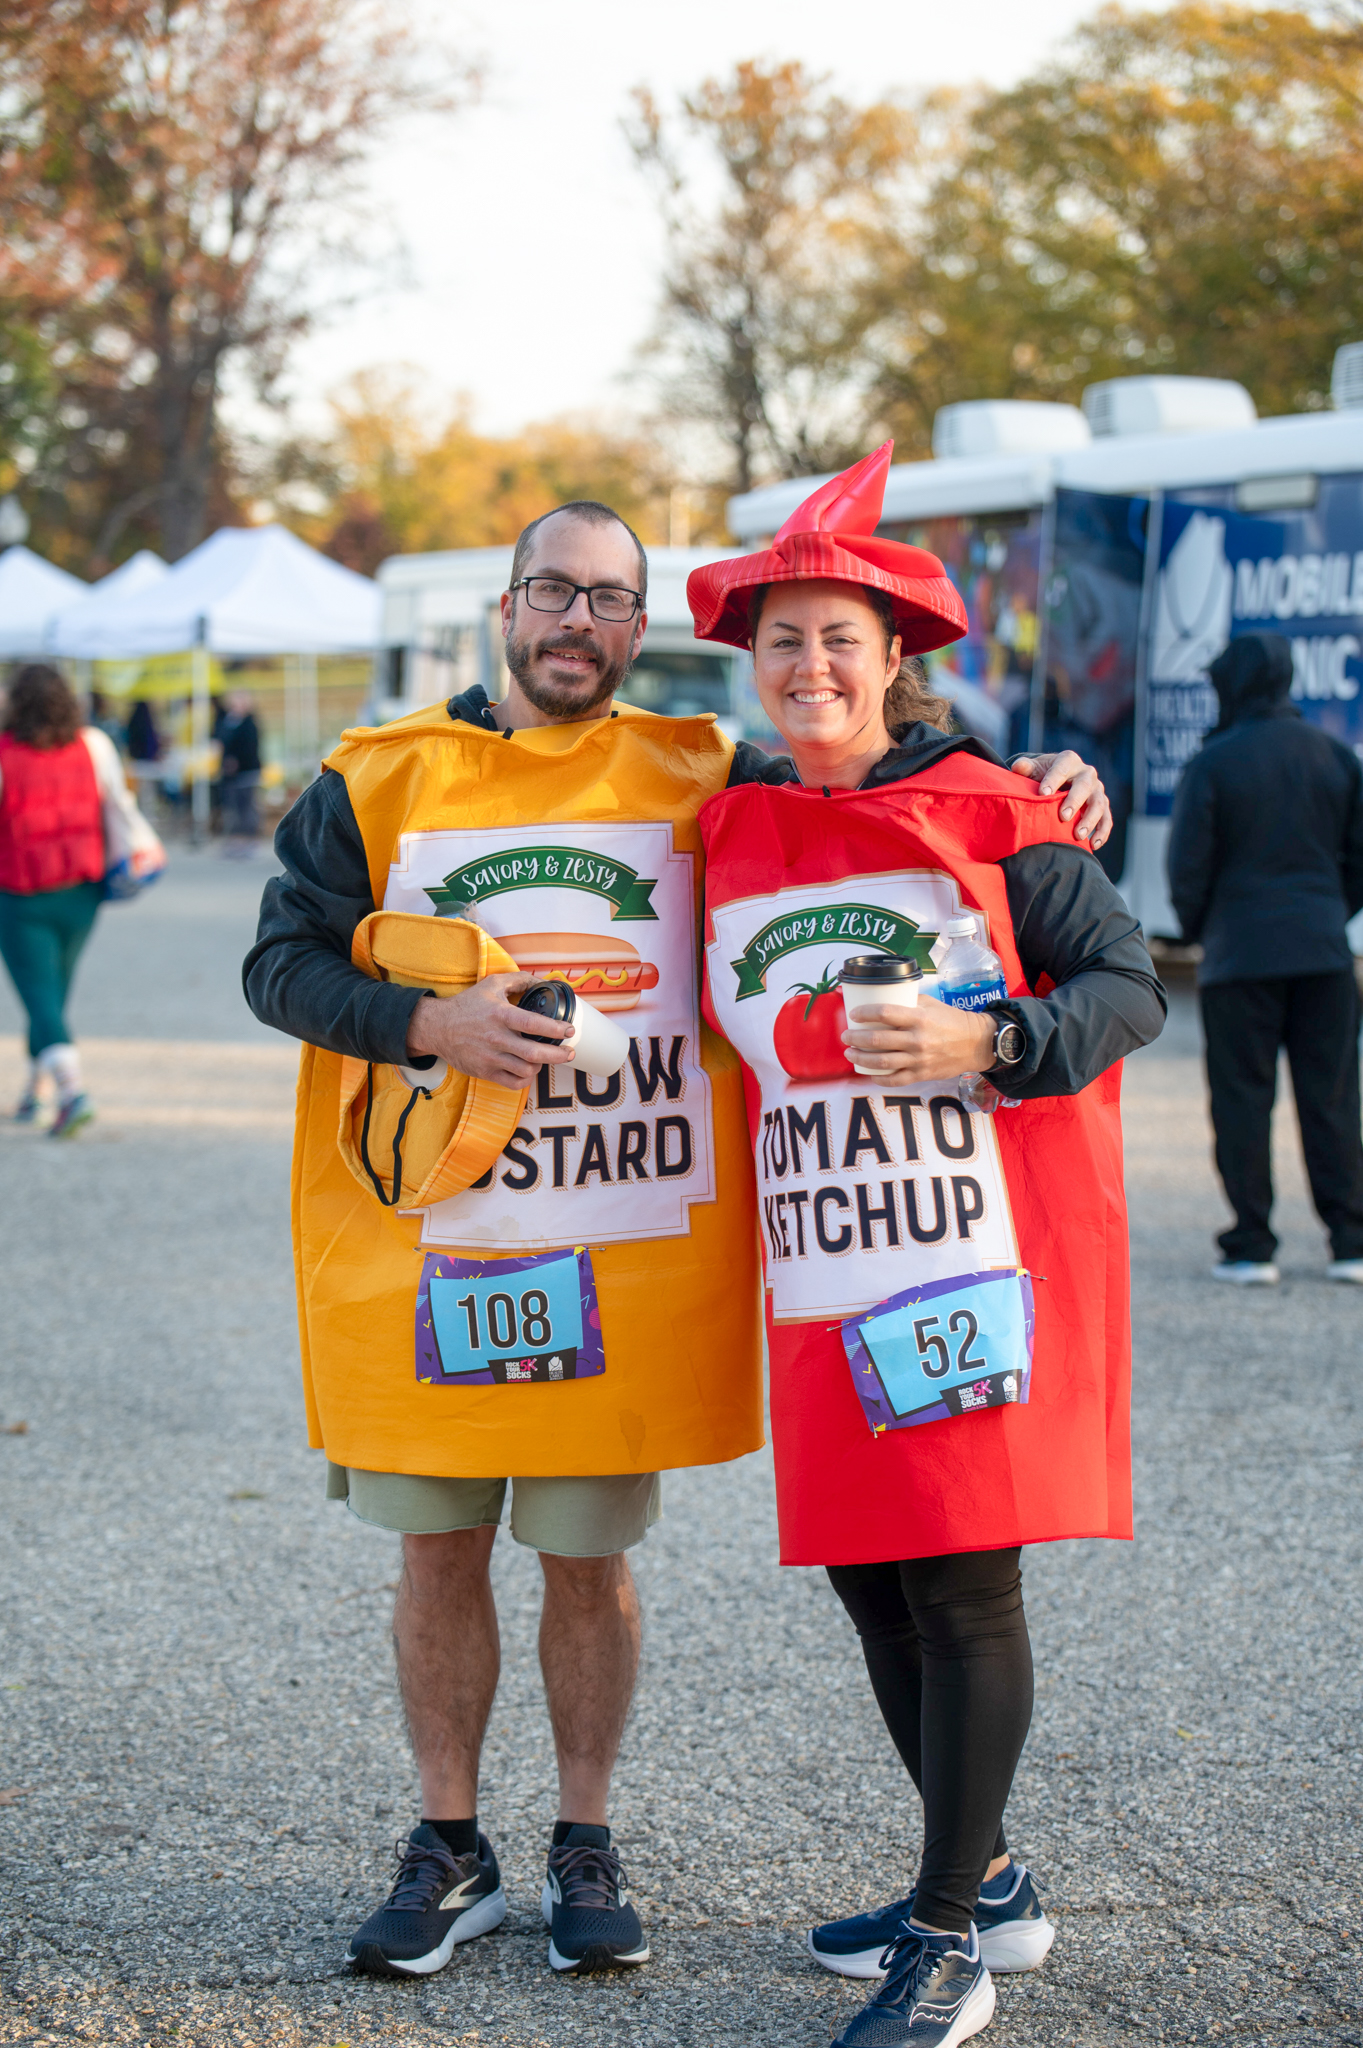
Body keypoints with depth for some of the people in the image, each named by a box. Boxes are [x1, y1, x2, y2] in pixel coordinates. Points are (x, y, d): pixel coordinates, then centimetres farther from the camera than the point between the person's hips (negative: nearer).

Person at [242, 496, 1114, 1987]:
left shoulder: (701, 781, 3)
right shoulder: (385, 779, 2)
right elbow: (280, 963, 0)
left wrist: (1039, 787, -10)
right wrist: (430, 1023, -16)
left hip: (627, 1255, 0)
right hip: (426, 1245, 1)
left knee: (590, 1558, 8)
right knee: (438, 1547, 9)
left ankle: (584, 1851, 25)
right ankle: (449, 1851, 25)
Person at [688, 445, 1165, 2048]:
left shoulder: (989, 814, -5)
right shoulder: (730, 835, 9)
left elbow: (1131, 987, -5)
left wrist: (983, 1044, -19)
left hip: (981, 1257, -5)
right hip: (826, 1281, 6)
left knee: (966, 1586, -3)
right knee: (863, 1573, 11)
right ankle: (984, 1879, 30)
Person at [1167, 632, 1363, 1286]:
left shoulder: (1213, 763, -7)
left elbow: (1188, 866, -7)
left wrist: (1196, 931, 10)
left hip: (1239, 955, -4)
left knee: (1243, 1100, 2)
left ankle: (1251, 1249, 2)